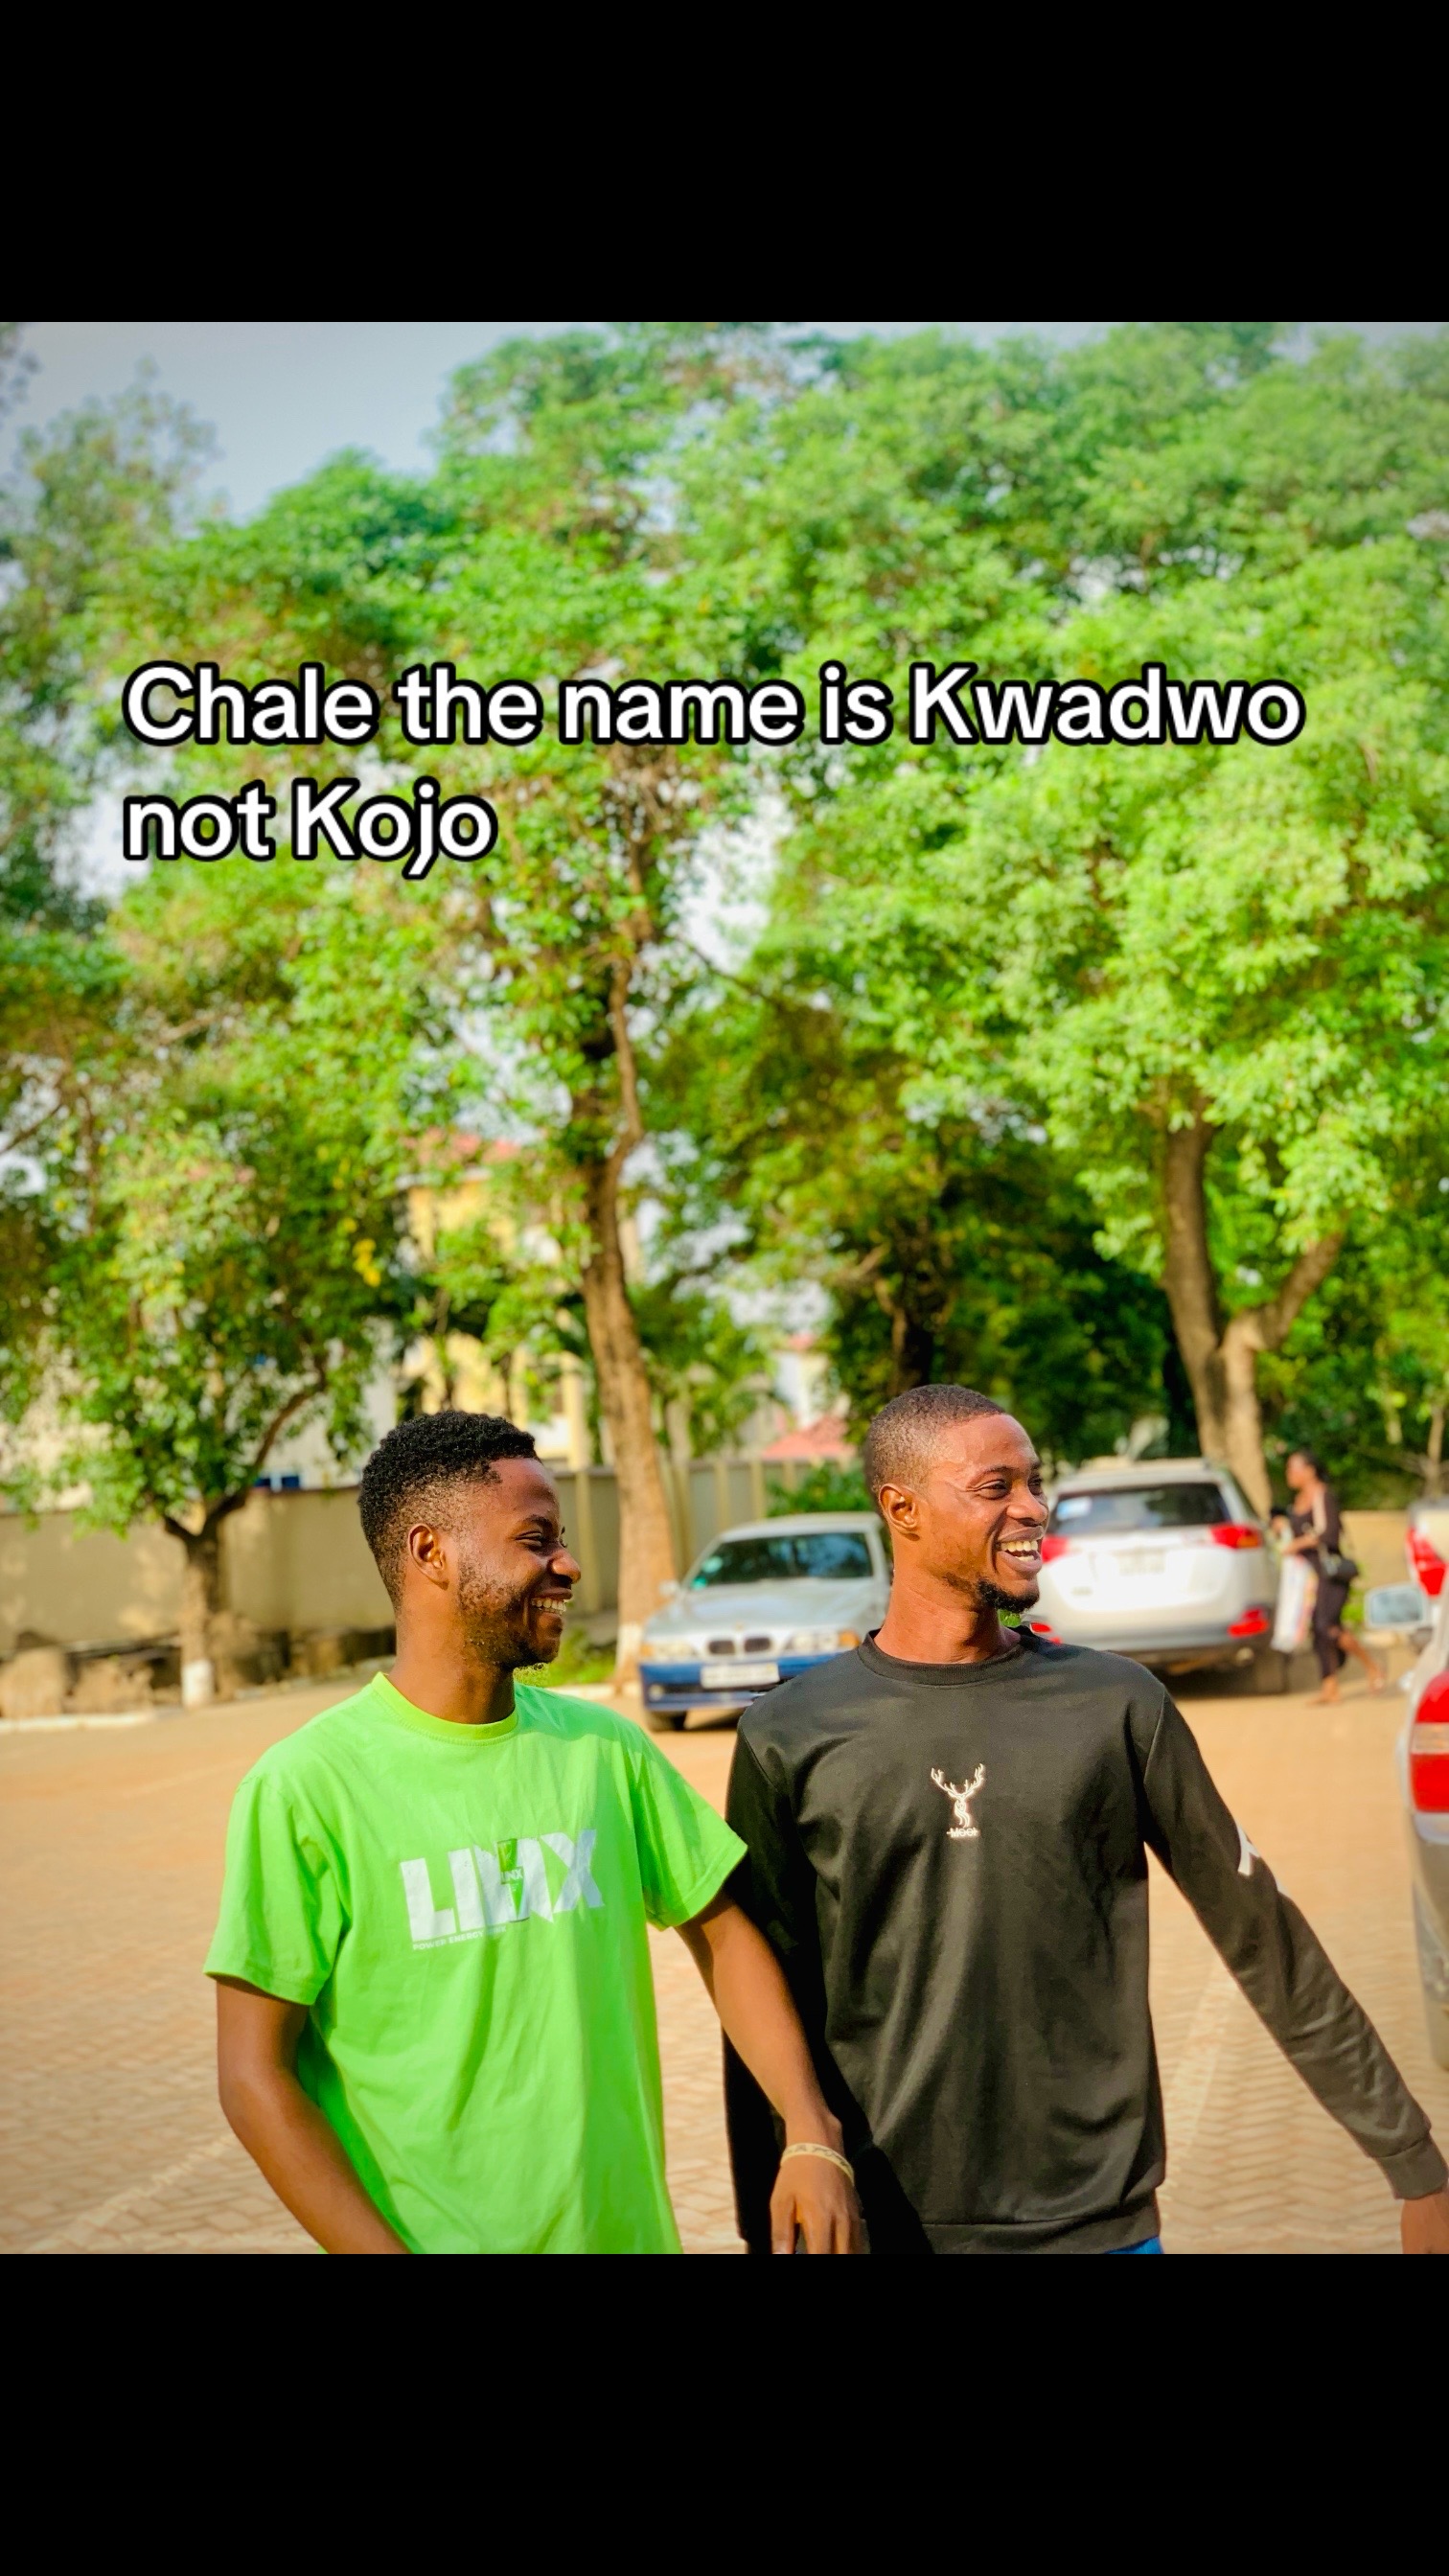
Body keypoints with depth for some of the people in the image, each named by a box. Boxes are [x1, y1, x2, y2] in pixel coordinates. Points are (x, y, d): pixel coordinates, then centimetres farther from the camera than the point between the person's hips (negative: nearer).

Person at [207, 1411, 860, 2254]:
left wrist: (813, 2136, -4)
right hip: (429, 2236, -4)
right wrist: (382, 2246, -19)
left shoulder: (606, 1748, 2)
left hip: (627, 2228, 5)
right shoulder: (307, 1785, -13)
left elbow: (723, 1931, 9)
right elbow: (255, 2074, -12)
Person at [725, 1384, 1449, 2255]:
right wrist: (767, 2227, 1)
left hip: (1098, 2218, 1)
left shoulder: (1116, 1705, 0)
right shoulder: (792, 1739, -4)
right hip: (882, 2221, -1)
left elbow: (1265, 1943, 4)